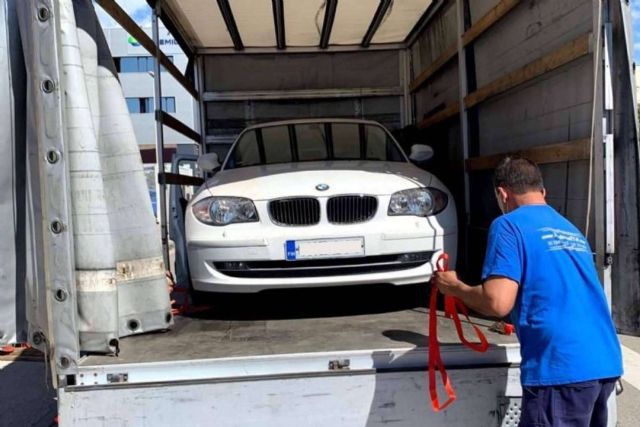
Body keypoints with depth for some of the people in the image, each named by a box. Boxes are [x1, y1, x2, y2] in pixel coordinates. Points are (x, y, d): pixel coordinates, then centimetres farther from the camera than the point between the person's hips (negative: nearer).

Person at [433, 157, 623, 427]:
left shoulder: (510, 225, -4)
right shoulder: (571, 230, 20)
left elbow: (498, 303, -15)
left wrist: (454, 287, 3)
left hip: (562, 368, -8)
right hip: (606, 364, 8)